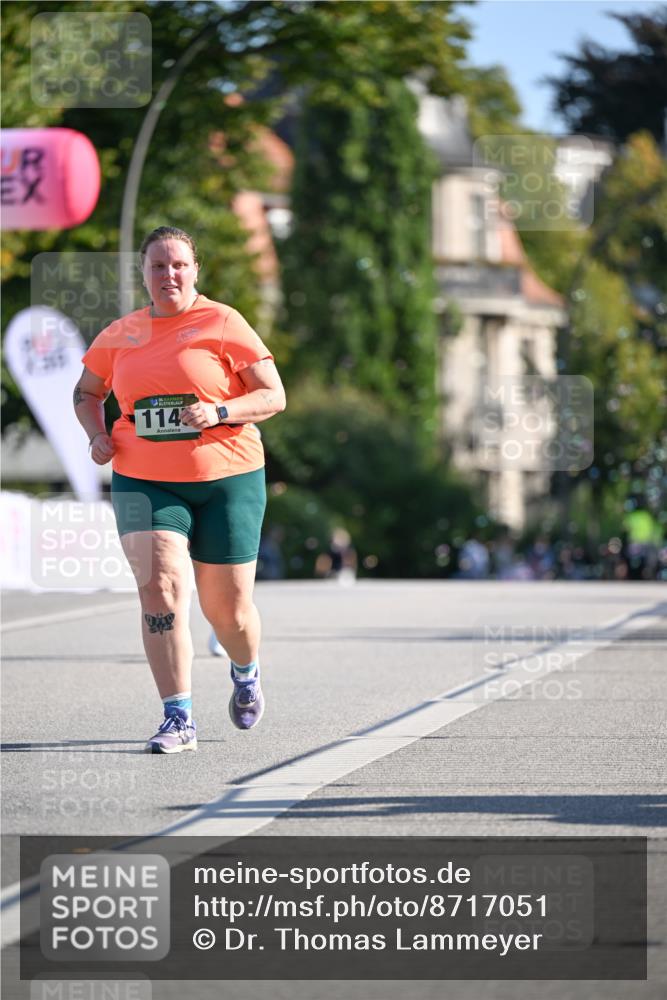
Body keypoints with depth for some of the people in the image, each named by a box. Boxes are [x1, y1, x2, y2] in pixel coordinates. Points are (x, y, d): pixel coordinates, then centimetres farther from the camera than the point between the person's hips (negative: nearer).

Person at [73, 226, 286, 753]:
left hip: (226, 481, -2)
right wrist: (98, 435, 4)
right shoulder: (120, 334, 8)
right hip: (144, 482, 2)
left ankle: (247, 673, 42)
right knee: (160, 587, -18)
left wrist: (219, 413, -21)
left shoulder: (223, 324, -4)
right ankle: (178, 719, -16)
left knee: (227, 607, 6)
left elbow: (274, 396, -5)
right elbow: (87, 392, 24)